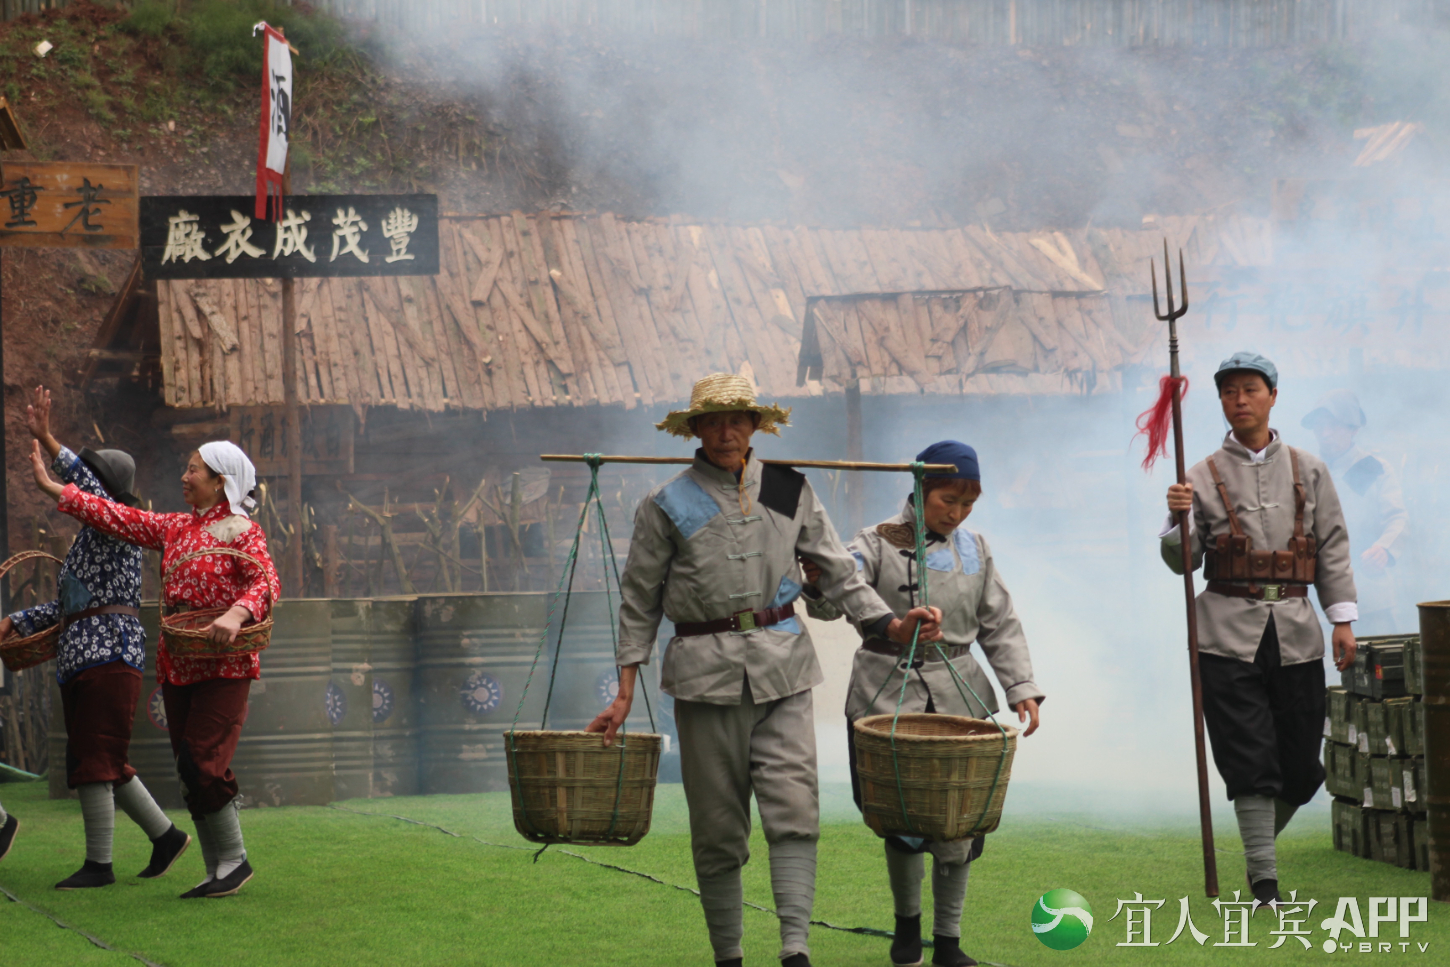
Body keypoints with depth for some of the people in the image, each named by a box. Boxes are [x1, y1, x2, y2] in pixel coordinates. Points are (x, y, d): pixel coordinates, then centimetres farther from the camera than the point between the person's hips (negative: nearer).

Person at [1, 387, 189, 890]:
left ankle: (98, 863, -5)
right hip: (81, 659, 10)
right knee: (103, 762, 13)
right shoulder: (88, 535, 21)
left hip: (109, 654, -10)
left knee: (93, 760, -9)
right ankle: (164, 835, 22)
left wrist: (48, 442, -32)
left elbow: (91, 493, -27)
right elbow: (67, 604, 21)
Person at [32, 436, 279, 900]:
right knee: (189, 769, 5)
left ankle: (235, 861, -1)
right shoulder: (174, 528, 14)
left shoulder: (242, 531, -5)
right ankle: (217, 872, 11)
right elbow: (117, 517, 15)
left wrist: (237, 614, -37)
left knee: (201, 763, -14)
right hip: (178, 665, 7)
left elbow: (266, 582, -18)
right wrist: (52, 487, 13)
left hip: (223, 666, -7)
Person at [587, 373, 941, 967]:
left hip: (783, 667, 1)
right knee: (717, 827, 2)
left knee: (795, 807, -13)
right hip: (706, 669, -1)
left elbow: (837, 572, 12)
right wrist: (625, 694, 4)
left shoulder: (789, 491, 9)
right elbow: (639, 600, 8)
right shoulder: (667, 505, 4)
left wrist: (894, 625, -2)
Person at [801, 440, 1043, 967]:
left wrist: (1021, 687, 4)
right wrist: (817, 582, -39)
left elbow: (1000, 626, 14)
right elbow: (834, 600, -17)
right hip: (889, 699, -3)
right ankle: (906, 919, 24)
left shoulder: (975, 549, 9)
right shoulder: (879, 544, -4)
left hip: (958, 701, 3)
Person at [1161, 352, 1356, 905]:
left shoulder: (1308, 471, 10)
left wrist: (1342, 618, 3)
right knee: (1250, 764, -7)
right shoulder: (1205, 476, 5)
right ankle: (1264, 880, -3)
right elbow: (1183, 562, 1)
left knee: (1302, 765, 4)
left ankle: (1261, 839, 30)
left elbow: (1333, 548, 11)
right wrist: (1178, 518, -18)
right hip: (1229, 635, -2)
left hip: (1296, 631, 2)